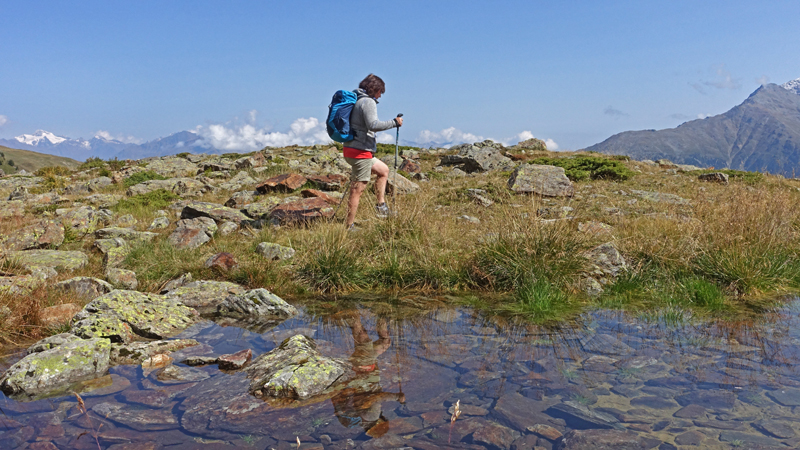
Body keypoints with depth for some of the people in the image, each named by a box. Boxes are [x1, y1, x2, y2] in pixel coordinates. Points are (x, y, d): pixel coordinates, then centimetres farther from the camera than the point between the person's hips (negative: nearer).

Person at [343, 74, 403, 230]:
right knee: (358, 190, -5)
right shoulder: (368, 102, -12)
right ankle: (348, 226, -2)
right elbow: (373, 125, -25)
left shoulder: (356, 100, 16)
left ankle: (381, 205, 22)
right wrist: (394, 122, -16)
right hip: (360, 151, -10)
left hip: (350, 150, 10)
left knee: (383, 170, 24)